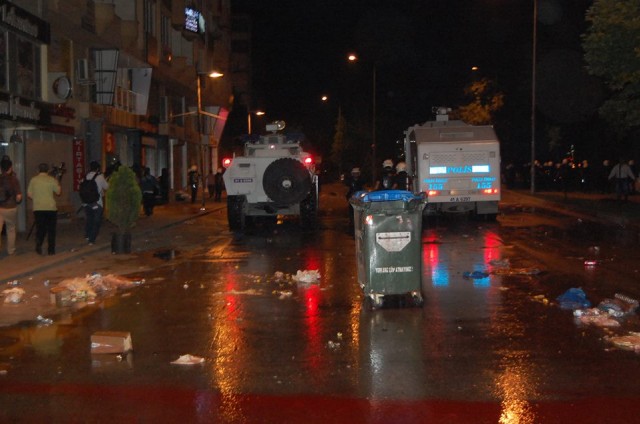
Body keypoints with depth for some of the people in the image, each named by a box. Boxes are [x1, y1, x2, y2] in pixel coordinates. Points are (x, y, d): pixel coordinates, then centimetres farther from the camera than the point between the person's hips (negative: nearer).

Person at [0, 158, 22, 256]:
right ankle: (10, 250, 27)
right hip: (11, 208, -1)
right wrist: (16, 201, 5)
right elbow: (19, 196, -16)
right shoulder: (14, 179, -11)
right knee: (11, 230, 17)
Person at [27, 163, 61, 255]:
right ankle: (51, 249, 8)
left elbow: (29, 195, 3)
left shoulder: (33, 180, 1)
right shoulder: (52, 180, -4)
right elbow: (58, 192, 2)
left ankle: (38, 244, -5)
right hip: (51, 208, -1)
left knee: (40, 228, 13)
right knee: (51, 229, 7)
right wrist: (58, 184, 19)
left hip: (38, 208, 1)